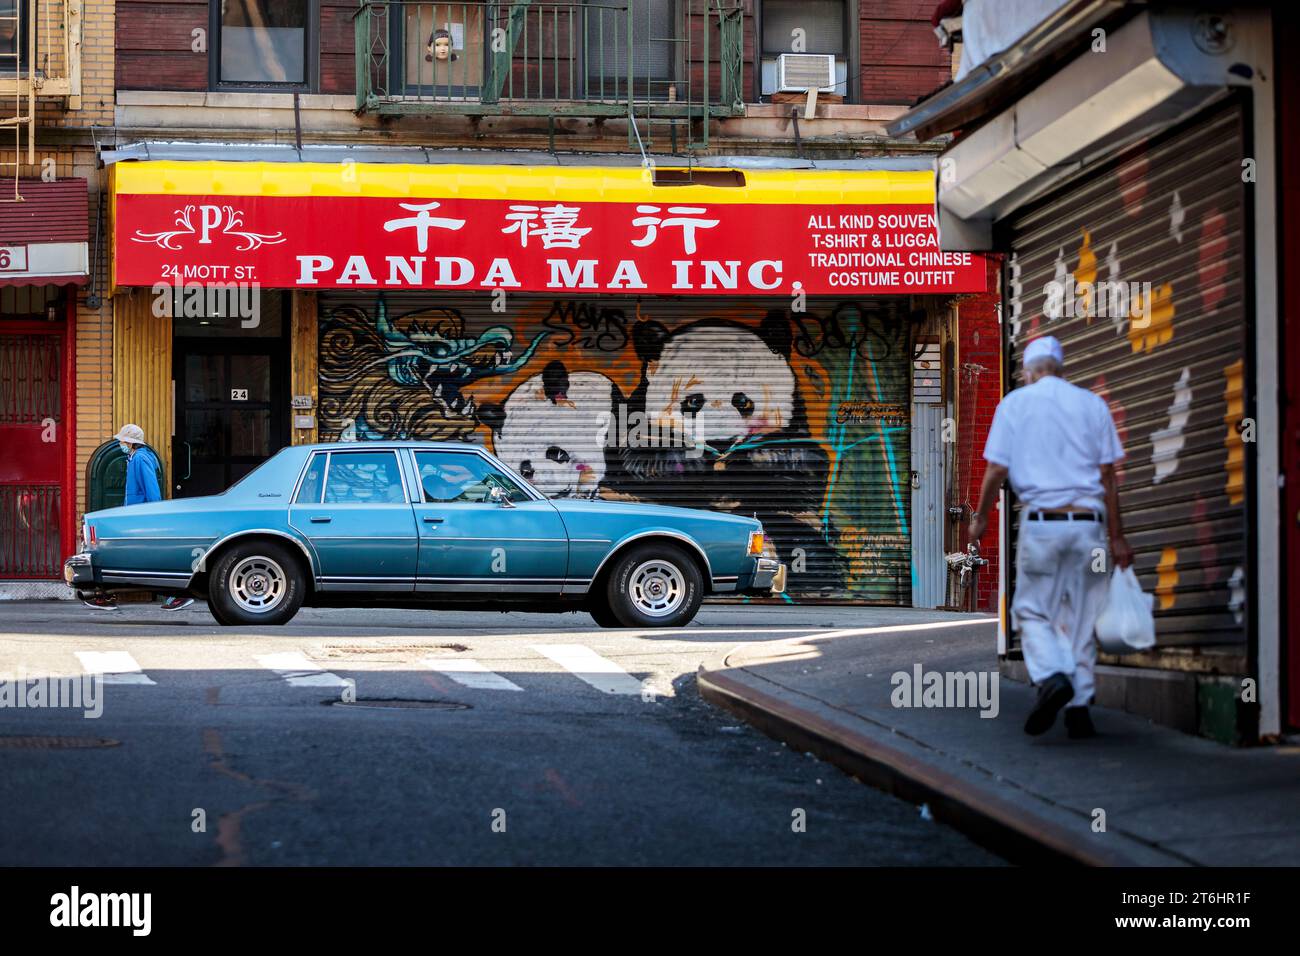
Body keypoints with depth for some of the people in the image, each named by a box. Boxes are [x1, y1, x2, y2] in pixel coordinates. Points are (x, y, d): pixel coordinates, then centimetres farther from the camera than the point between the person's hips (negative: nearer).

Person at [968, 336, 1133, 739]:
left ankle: (1052, 676, -21)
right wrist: (1116, 537, 8)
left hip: (1041, 521, -2)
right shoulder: (1093, 404, 10)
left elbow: (997, 469, -2)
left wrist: (980, 517, 12)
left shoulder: (1015, 403, 4)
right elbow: (1108, 475, 6)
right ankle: (1079, 708, 4)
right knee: (1080, 616, 8)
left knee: (1032, 611, 6)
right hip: (1088, 522, 2)